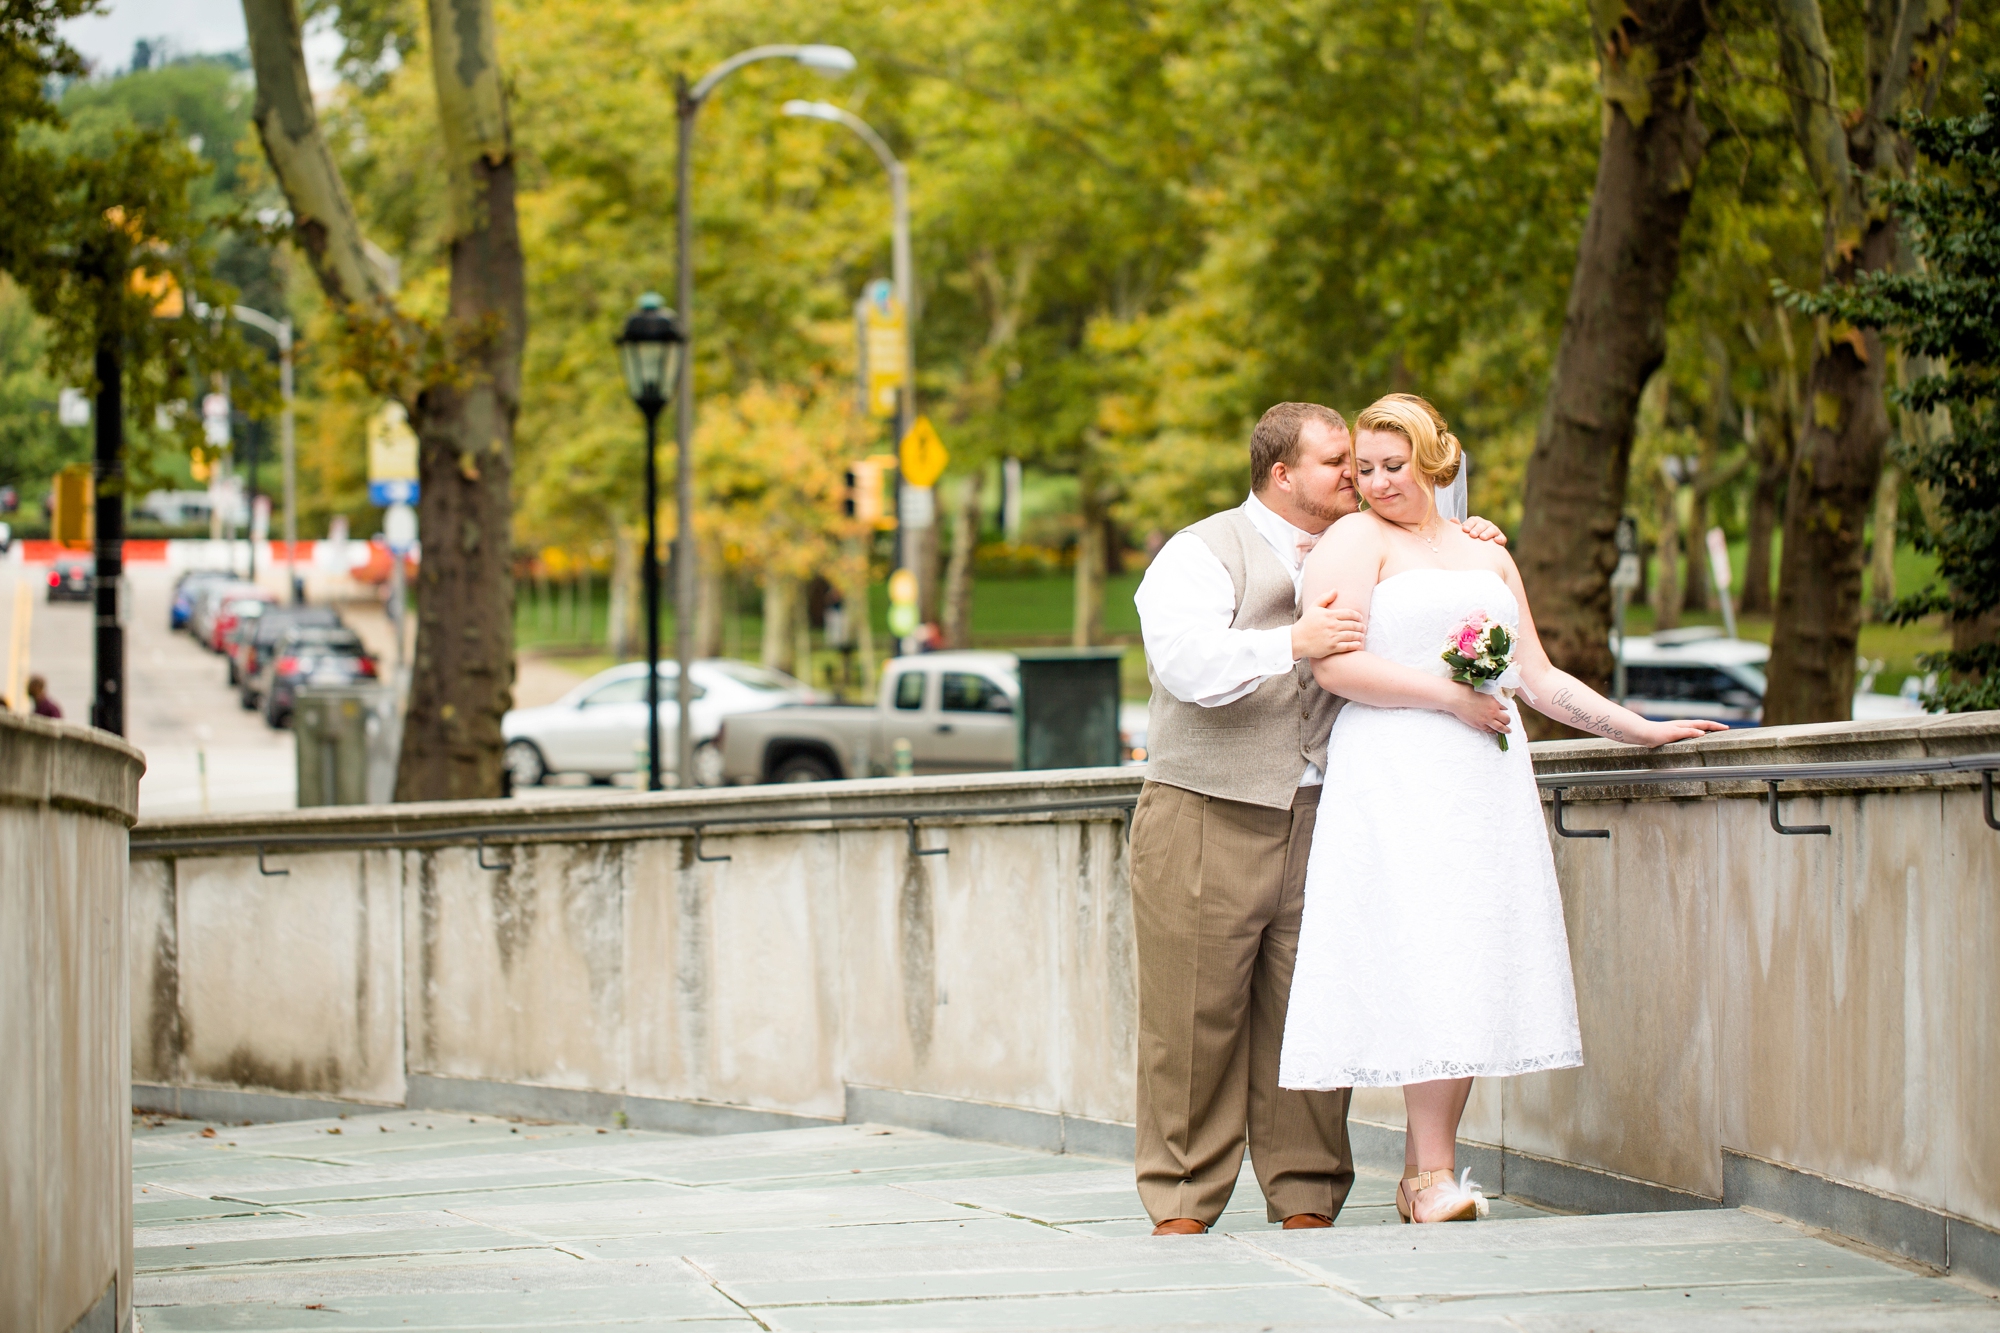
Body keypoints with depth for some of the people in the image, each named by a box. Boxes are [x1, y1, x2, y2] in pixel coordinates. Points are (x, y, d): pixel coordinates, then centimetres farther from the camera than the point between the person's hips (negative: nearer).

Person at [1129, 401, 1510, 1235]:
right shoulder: (1203, 554, 1)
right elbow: (1188, 661, -15)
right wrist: (1292, 643, -26)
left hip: (1320, 819, 5)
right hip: (1208, 821, -5)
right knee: (1197, 1017, -3)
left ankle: (1307, 1198, 9)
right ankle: (1182, 1208, 3)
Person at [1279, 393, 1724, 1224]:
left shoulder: (1488, 557, 22)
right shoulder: (1357, 541, 3)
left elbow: (1539, 679, 22)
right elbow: (1335, 666, -9)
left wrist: (1639, 729, 15)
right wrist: (1450, 695, -11)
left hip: (1483, 780, 6)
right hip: (1396, 780, -6)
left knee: (1474, 969, -1)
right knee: (1426, 965, -14)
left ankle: (1421, 1176, 2)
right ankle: (1434, 1174, -14)